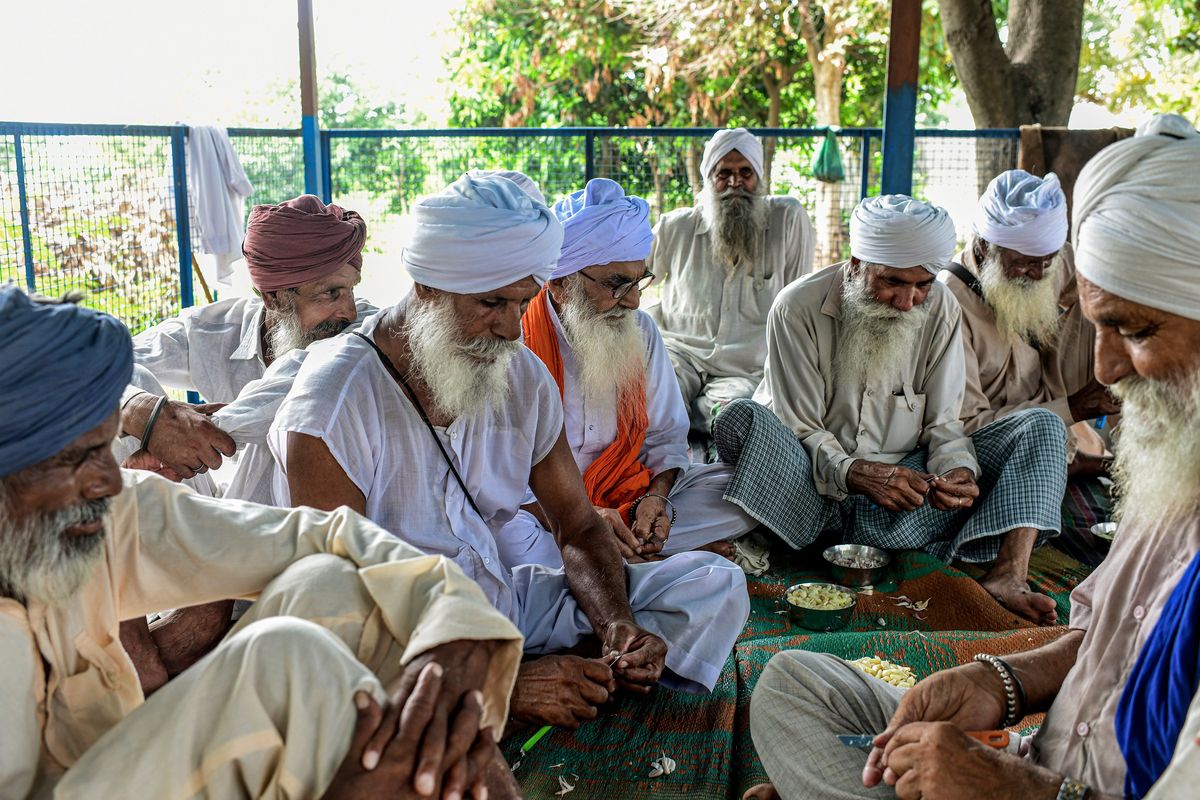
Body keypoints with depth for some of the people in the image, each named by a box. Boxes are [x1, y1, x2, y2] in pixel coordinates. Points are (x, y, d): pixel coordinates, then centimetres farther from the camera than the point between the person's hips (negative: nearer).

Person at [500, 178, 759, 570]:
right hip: (536, 512, -4)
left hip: (626, 500, 5)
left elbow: (667, 435, 13)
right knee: (508, 531, -39)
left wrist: (657, 495, -9)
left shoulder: (640, 330, 5)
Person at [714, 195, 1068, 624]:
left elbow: (942, 422, 1)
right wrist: (854, 473, -30)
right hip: (818, 487, -3)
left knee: (1041, 426, -12)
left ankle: (1008, 576, -29)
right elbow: (798, 430, -12)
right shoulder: (798, 307, -11)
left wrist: (958, 470, -21)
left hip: (906, 478, 4)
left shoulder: (939, 307, 0)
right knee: (741, 418, -32)